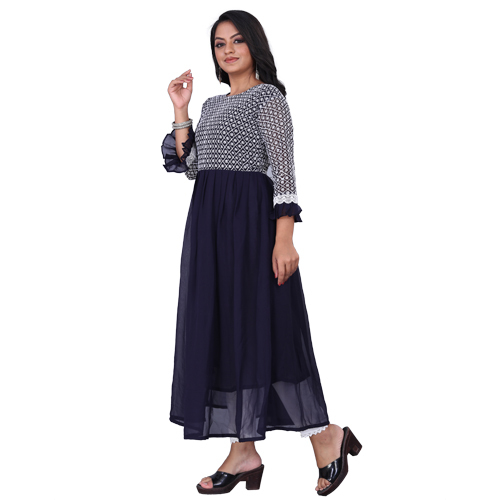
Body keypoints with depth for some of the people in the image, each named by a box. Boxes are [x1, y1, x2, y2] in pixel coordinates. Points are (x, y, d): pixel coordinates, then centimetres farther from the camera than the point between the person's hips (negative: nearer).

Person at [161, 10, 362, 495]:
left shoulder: (268, 97, -4)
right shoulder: (213, 104, 19)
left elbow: (284, 171, -12)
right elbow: (189, 166, 14)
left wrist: (285, 238, -21)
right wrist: (180, 112, 9)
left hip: (251, 220, -8)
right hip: (209, 222, 8)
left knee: (262, 327, -8)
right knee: (222, 330, 5)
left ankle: (326, 435, 5)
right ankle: (244, 450, 11)